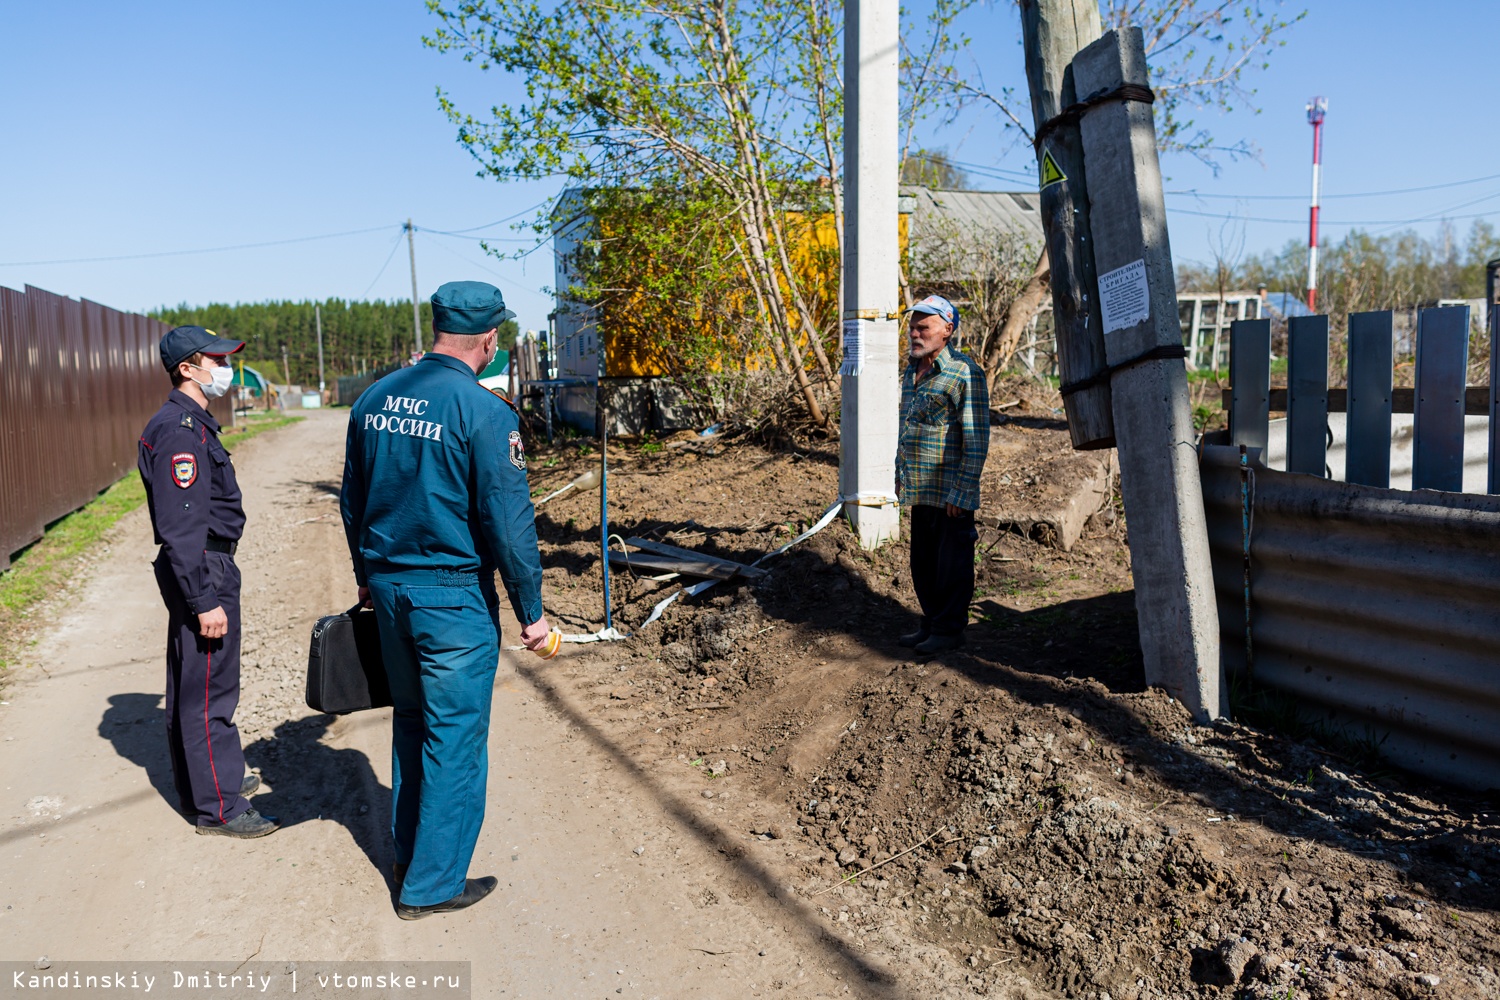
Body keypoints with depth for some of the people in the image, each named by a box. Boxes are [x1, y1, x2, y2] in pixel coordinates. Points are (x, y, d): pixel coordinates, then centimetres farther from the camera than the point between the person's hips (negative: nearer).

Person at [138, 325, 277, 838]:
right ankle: (217, 806, 6)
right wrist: (205, 600, -24)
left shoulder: (191, 423, 14)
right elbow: (180, 527, -24)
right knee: (207, 689, -3)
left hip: (205, 569, 11)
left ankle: (203, 781, 32)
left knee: (192, 685, 19)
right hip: (202, 572, -11)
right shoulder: (180, 431, -19)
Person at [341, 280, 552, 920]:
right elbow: (508, 521, -16)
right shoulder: (485, 413, -17)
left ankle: (408, 855, 35)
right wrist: (530, 610, -7)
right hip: (455, 596, -7)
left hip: (389, 587, 7)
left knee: (411, 722, 21)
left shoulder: (374, 399, 5)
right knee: (455, 735, 5)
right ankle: (432, 884, 15)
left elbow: (353, 500, 14)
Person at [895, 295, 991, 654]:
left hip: (950, 494, -8)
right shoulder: (911, 372, 12)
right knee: (923, 564, 15)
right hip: (920, 491, 8)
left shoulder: (965, 374, -12)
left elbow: (976, 442, -15)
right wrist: (900, 473, 19)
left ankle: (949, 630, 15)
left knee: (951, 566, 3)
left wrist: (961, 493, -18)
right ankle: (931, 622, 28)